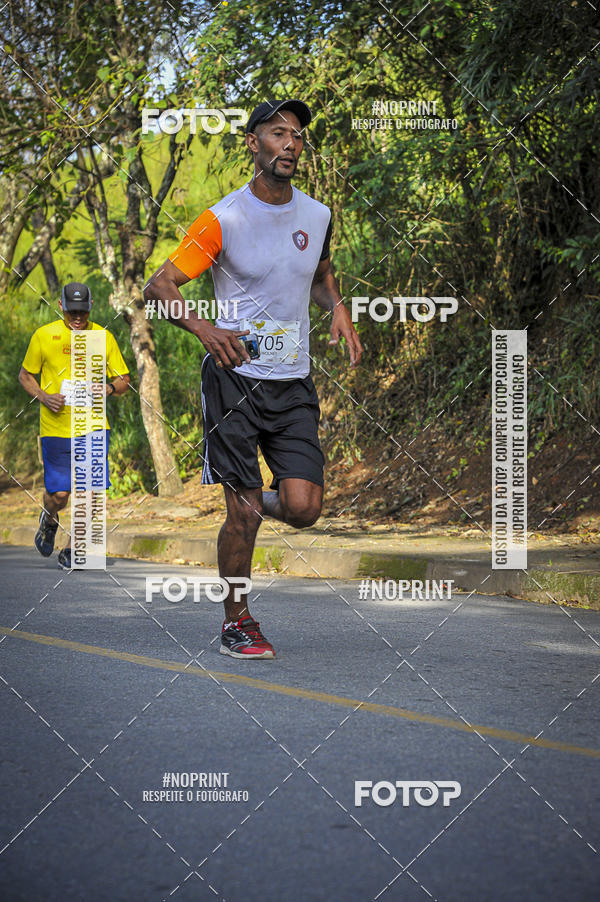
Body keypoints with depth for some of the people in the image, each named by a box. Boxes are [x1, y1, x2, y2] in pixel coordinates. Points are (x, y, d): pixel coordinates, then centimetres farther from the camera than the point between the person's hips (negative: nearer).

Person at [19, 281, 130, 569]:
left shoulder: (104, 337, 5)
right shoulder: (43, 335, 1)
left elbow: (124, 380, 11)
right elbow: (25, 375, 10)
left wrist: (108, 388, -12)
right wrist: (43, 396, -8)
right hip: (56, 427, -2)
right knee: (59, 494, -3)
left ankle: (71, 549, 14)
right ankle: (49, 520, 33)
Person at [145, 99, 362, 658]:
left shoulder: (317, 216, 6)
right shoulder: (223, 220, -8)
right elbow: (158, 287, -9)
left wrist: (338, 309, 4)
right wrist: (203, 328, -26)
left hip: (294, 385, 4)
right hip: (235, 377, -4)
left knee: (303, 509, -9)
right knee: (243, 515, -4)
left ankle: (259, 502, 26)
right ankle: (236, 622, 16)